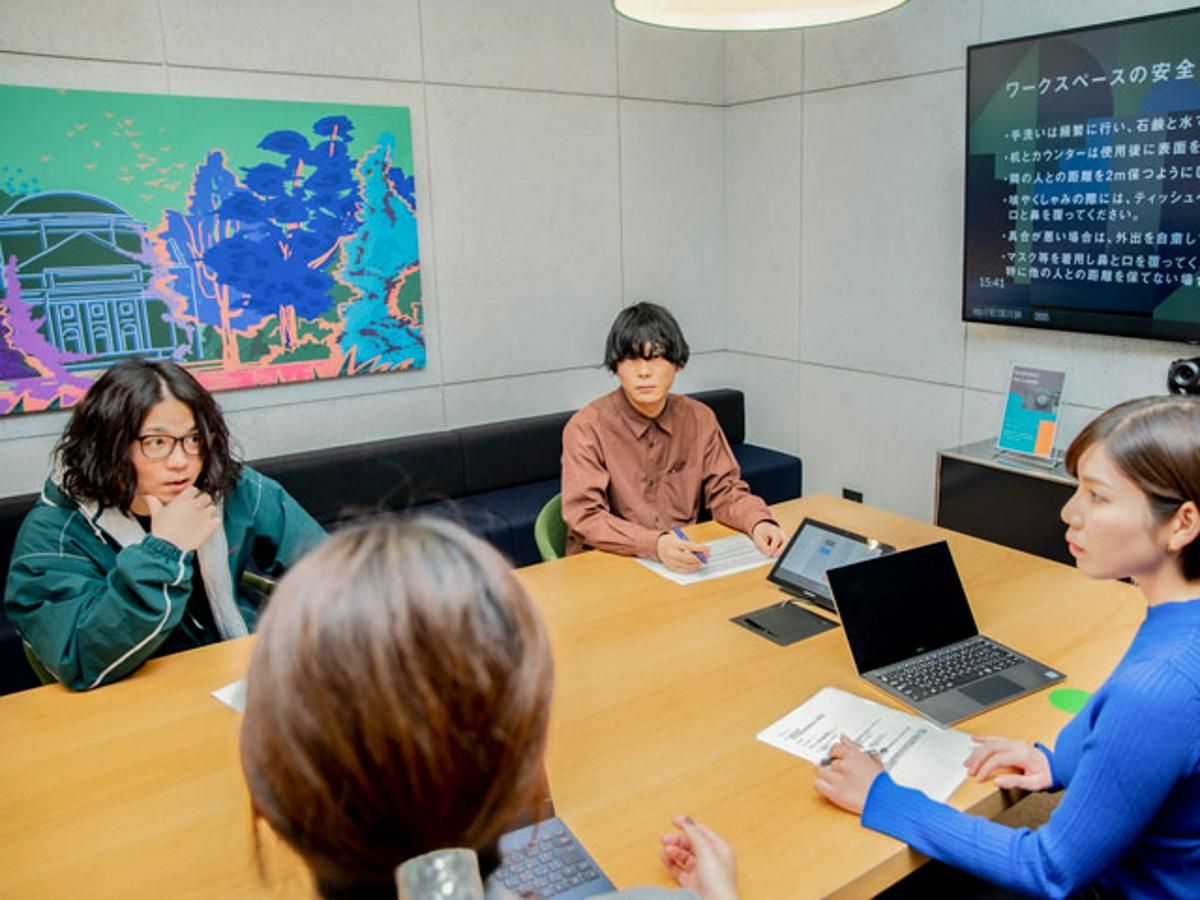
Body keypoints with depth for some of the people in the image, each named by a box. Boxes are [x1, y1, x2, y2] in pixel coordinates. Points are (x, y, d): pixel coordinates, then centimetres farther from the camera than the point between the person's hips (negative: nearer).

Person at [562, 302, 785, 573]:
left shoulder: (700, 418, 4)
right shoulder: (586, 428, -11)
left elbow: (724, 490, 8)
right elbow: (584, 516, -19)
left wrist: (759, 522, -15)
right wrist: (655, 544, -35)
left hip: (683, 564, 4)